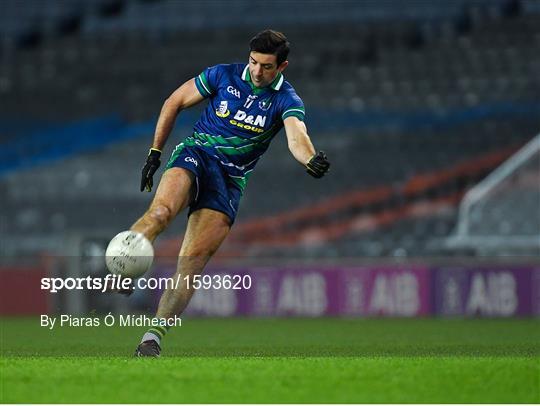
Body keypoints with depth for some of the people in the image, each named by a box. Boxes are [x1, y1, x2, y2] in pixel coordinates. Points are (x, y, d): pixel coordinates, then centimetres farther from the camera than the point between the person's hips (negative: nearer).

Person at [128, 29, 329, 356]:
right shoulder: (223, 76, -1)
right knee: (162, 211, -33)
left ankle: (153, 338, -8)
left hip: (231, 180, 0)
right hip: (196, 155, 0)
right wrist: (155, 151, 5)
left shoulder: (286, 100, -3)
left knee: (195, 259, -11)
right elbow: (174, 103, 9)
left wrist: (311, 160, -46)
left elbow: (297, 136, -23)